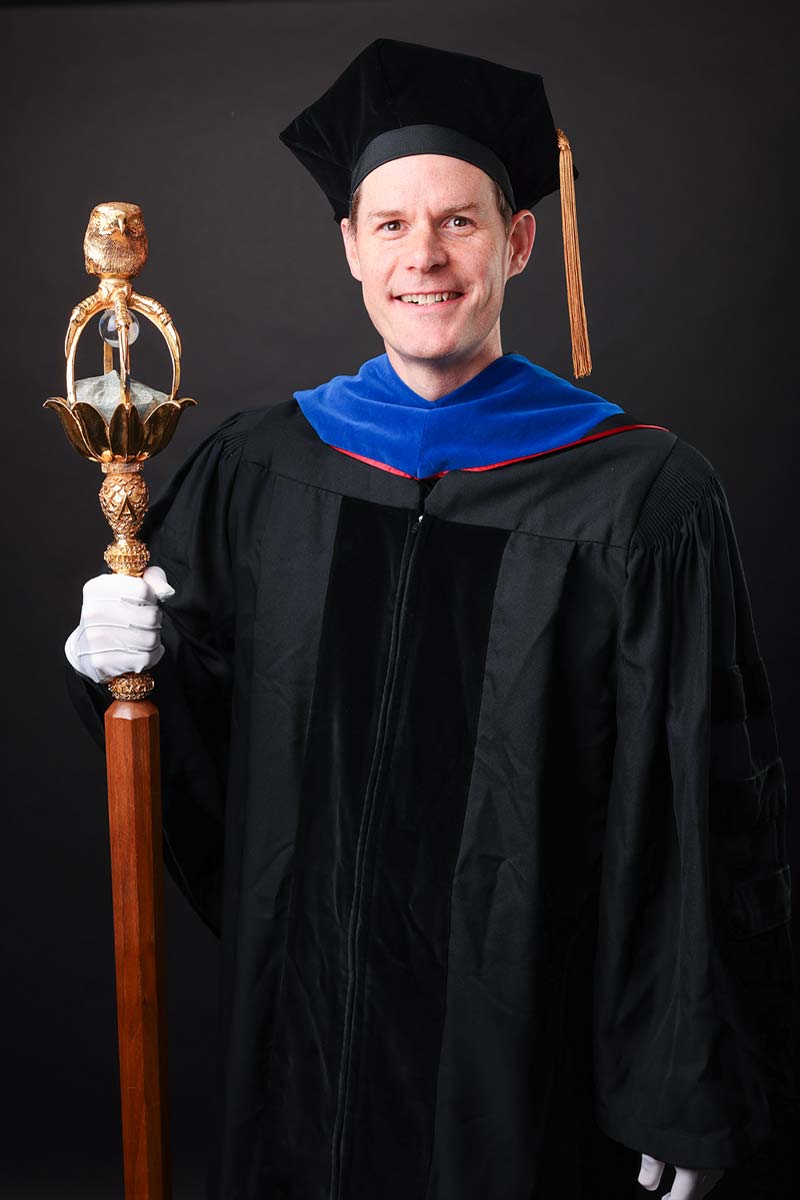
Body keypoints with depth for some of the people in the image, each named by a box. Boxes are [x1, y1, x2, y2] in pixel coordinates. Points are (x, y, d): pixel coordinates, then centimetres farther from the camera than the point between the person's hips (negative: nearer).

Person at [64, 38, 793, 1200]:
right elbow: (190, 720, 8)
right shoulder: (257, 468, -1)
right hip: (301, 1013, 3)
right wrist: (115, 658, -14)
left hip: (529, 1034, -3)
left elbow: (705, 815, -11)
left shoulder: (641, 495, -12)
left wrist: (689, 1100, -9)